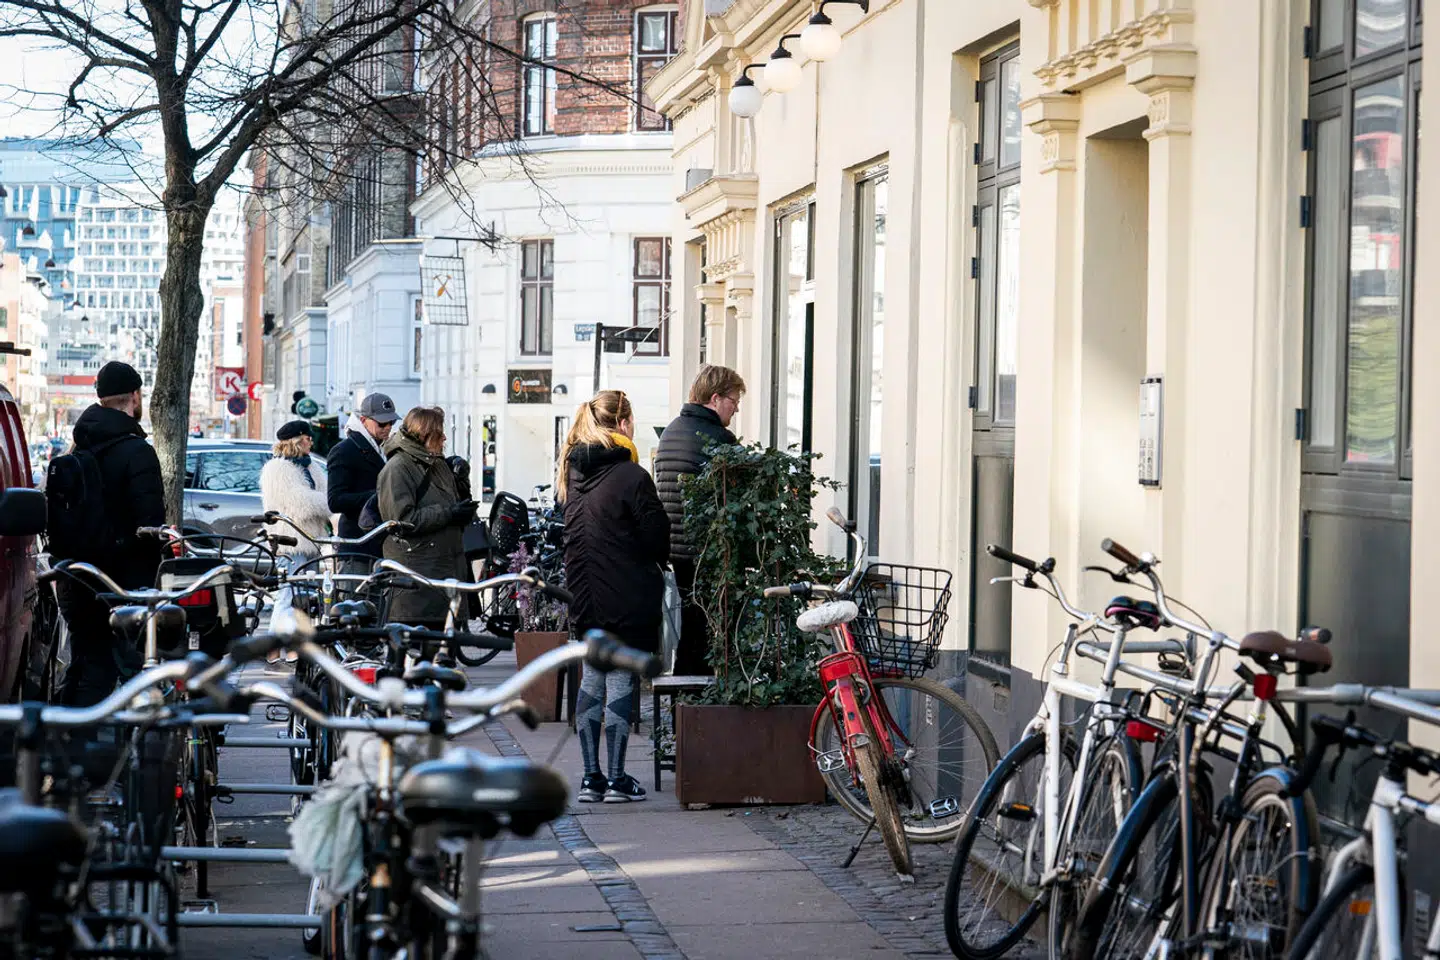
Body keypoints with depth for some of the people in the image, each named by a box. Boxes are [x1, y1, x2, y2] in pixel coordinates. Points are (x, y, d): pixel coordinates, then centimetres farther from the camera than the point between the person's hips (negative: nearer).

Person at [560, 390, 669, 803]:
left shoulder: (574, 472, 7)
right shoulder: (631, 476, -15)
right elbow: (657, 537, -11)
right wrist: (660, 562, 9)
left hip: (585, 595, 6)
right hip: (627, 597, -6)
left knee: (592, 678, 12)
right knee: (621, 681, -1)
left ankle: (591, 777, 14)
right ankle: (616, 778, 1)